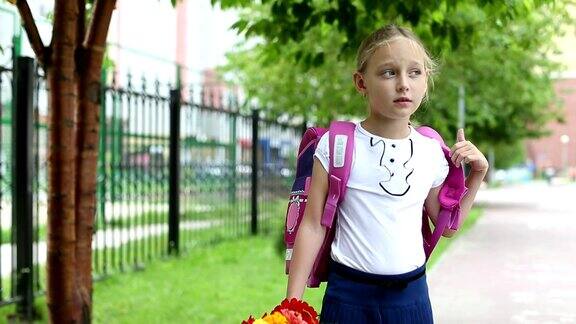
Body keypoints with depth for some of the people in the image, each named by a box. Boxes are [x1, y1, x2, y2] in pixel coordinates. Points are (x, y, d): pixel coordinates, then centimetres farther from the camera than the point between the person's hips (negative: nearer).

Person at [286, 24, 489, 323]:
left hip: (412, 295, 3)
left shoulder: (431, 150, 3)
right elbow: (314, 225, -5)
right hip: (349, 294, -3)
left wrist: (477, 174, 7)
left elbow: (446, 226, 15)